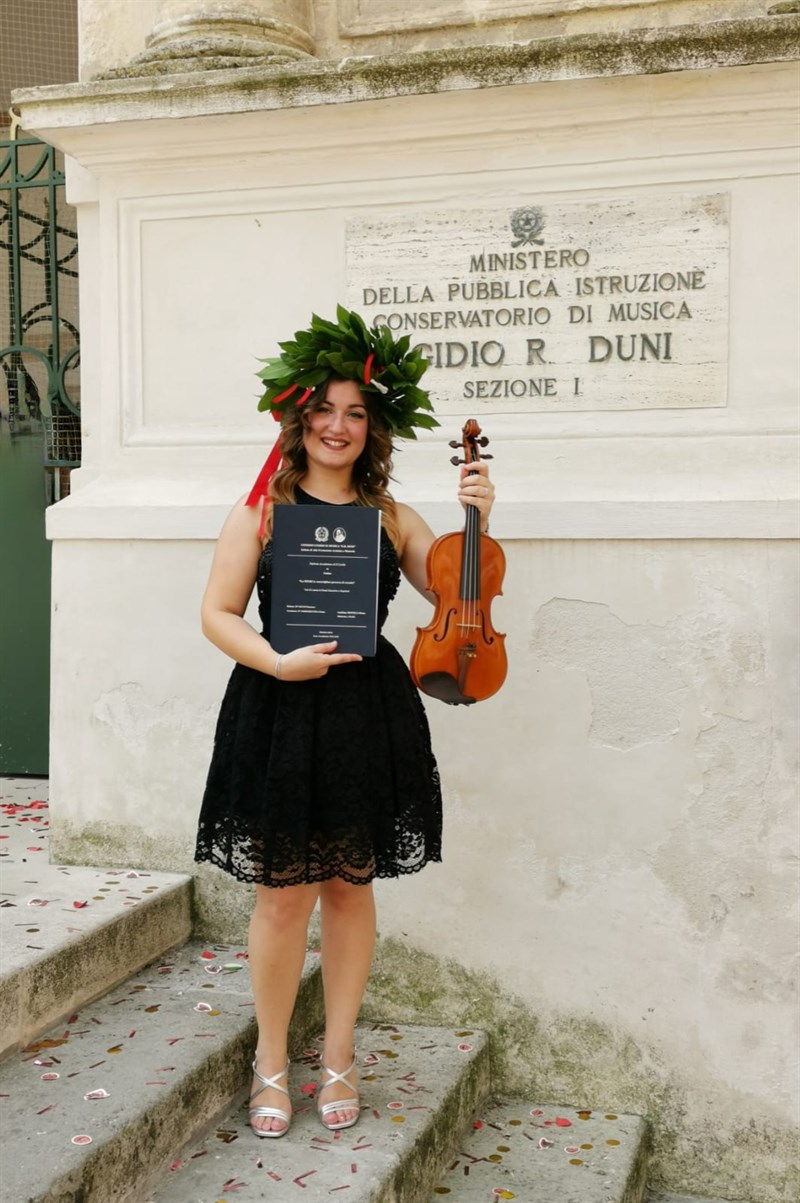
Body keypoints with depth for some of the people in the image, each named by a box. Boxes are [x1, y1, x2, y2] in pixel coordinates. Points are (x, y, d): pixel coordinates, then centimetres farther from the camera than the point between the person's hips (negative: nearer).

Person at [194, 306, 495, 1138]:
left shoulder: (388, 517, 9)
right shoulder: (262, 508, 1)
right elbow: (218, 615, -1)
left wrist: (477, 522, -5)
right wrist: (279, 662, -16)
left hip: (368, 717, 3)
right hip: (279, 717, -2)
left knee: (350, 886, 11)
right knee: (283, 893, 3)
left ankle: (338, 1057, 28)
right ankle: (271, 1062, 23)